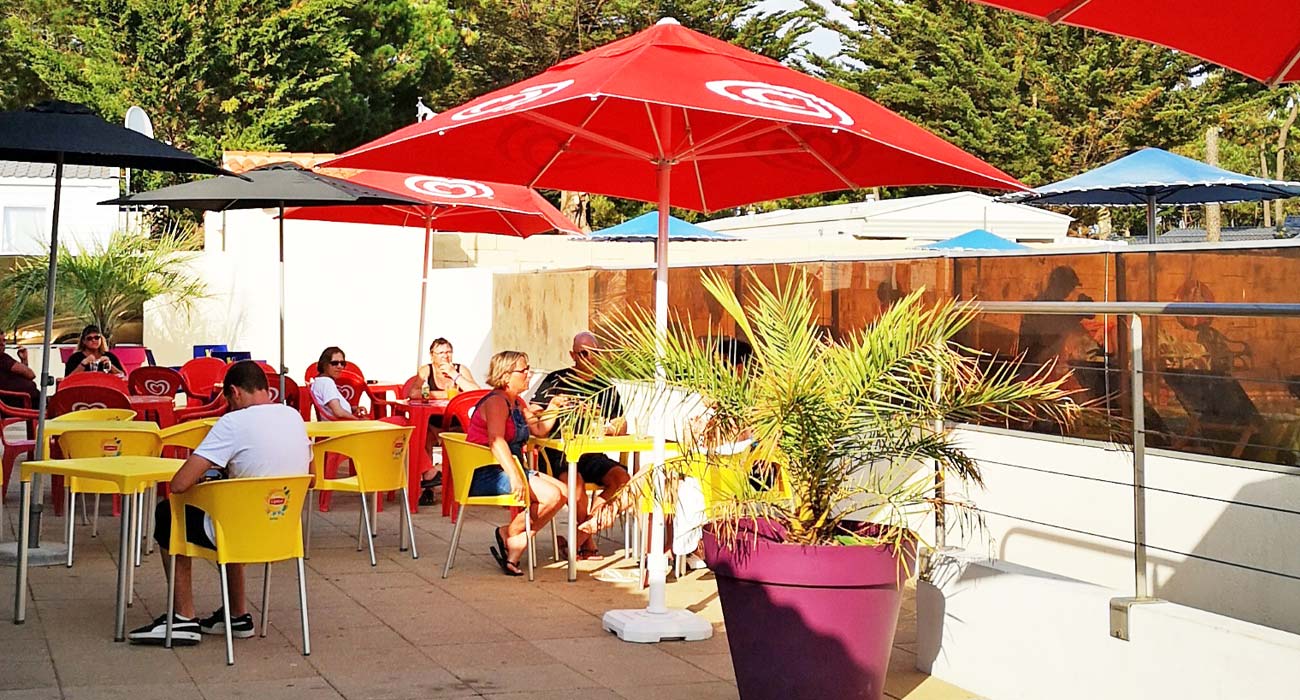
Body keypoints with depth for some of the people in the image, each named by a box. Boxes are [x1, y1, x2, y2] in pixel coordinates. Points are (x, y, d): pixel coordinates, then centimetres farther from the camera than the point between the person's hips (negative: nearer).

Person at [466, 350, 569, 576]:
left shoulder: (517, 403, 17)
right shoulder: (496, 402, -14)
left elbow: (539, 430, 25)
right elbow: (496, 441, -28)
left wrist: (552, 409, 8)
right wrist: (514, 476, -40)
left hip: (509, 469, 10)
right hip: (486, 474, -10)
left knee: (563, 493, -4)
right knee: (550, 496, -23)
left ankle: (516, 545, -7)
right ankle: (507, 533, -4)